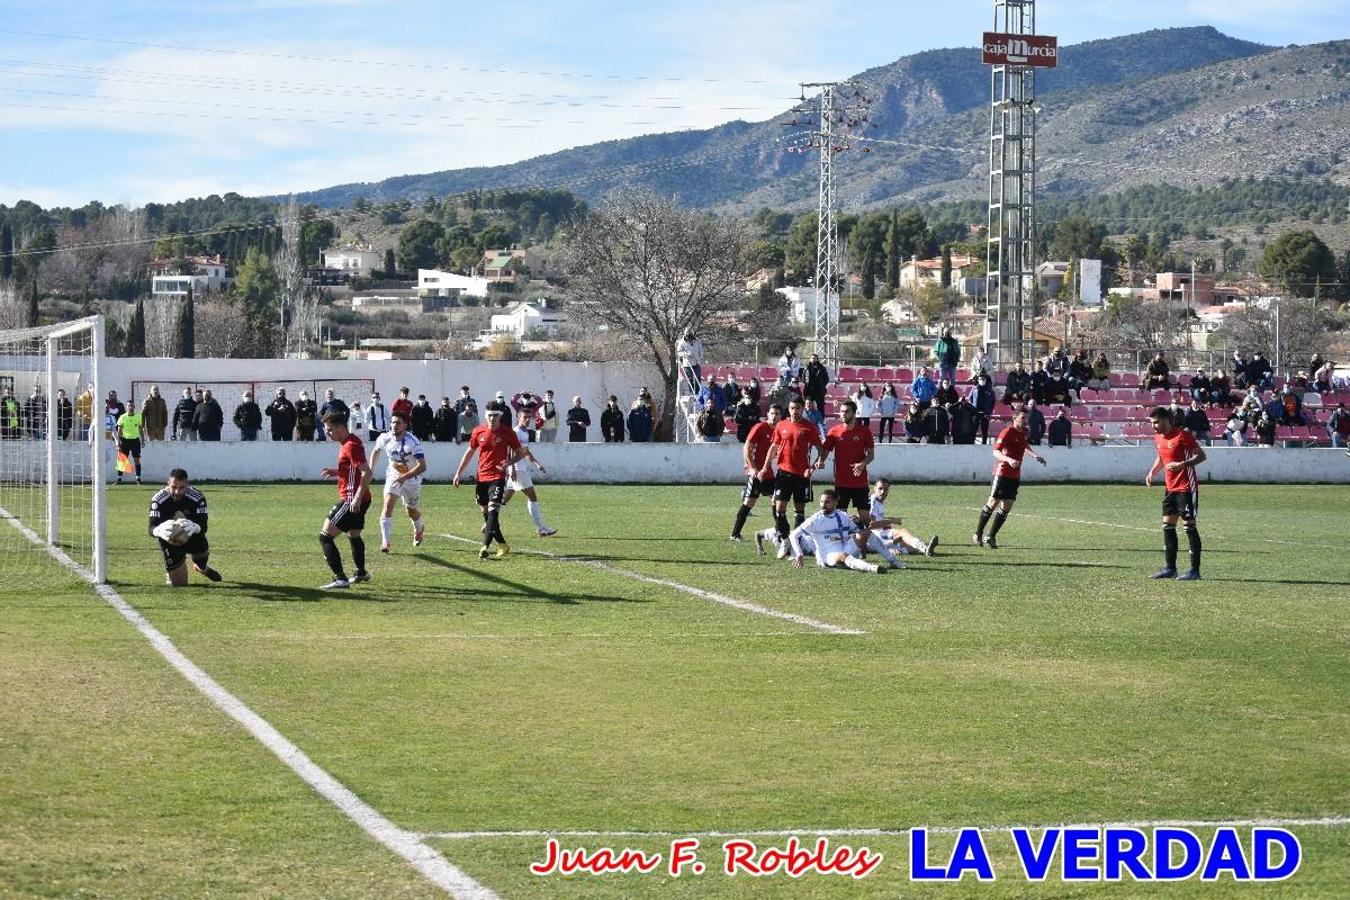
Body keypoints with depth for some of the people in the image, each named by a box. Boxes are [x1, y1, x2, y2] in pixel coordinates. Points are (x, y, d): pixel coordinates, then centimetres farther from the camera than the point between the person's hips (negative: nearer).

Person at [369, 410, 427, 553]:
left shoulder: (413, 442, -28)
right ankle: (385, 541, -21)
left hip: (412, 478, -2)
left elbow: (422, 466, -31)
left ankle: (419, 528, 49)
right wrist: (370, 469, 1)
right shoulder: (385, 438, -14)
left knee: (411, 512, 13)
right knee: (388, 505, -20)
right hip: (393, 476, 2)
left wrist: (404, 477, -40)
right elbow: (376, 450, 10)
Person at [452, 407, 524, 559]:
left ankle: (485, 547, -24)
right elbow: (470, 452, 15)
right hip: (481, 477, 5)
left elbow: (519, 453, 2)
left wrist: (509, 462, -18)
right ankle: (503, 545, 24)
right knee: (486, 512, 10)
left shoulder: (508, 433, -6)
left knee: (493, 510, -18)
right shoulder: (478, 431, 2)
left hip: (498, 477, -5)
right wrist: (459, 472, 13)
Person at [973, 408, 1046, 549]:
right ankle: (977, 535, 9)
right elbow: (996, 451, -23)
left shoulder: (1024, 432, 10)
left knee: (1006, 508, 3)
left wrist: (1035, 455, 21)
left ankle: (991, 537, 9)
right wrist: (1008, 460, -38)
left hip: (1015, 476, 7)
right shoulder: (1007, 432, -14)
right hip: (1002, 473, -7)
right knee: (993, 503, -4)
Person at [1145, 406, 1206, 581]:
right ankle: (1170, 568, 16)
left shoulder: (1181, 435, -15)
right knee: (1168, 525, 8)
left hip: (1186, 487, -8)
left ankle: (1195, 570, -5)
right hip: (1170, 487, 8)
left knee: (1189, 525, -7)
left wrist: (1182, 464, -27)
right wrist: (1152, 472, 11)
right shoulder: (1158, 438, 10)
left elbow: (1201, 455, -13)